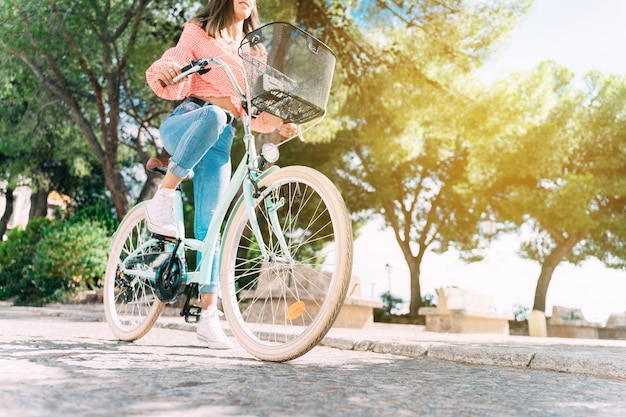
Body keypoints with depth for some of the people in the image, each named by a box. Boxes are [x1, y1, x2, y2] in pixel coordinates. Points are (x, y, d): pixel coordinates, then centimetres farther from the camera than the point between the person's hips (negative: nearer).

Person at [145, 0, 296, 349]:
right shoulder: (199, 32, 11)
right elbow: (173, 83, -4)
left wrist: (280, 123, -2)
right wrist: (164, 69, -27)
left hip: (222, 138, 3)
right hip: (184, 123, -3)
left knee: (210, 222, -7)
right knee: (211, 114, -39)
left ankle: (209, 313, -5)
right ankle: (164, 195, -27)